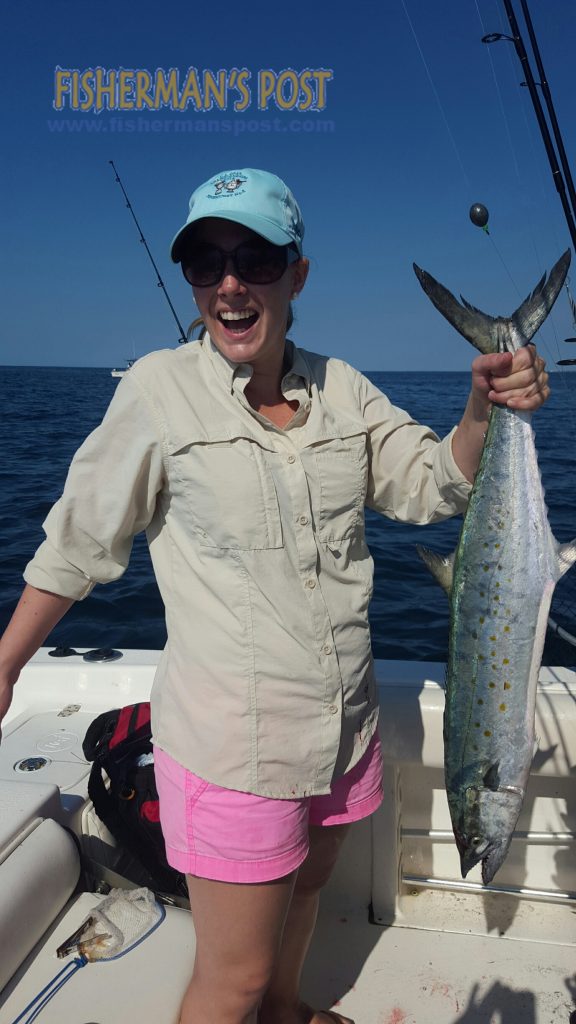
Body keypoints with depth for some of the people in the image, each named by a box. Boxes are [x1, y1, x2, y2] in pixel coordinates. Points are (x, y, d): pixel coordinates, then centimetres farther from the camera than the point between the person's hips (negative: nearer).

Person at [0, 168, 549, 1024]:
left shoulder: (340, 387, -1)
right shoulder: (160, 391, -13)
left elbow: (435, 485, 2)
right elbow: (79, 540, -5)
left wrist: (484, 409, -18)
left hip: (346, 721, 5)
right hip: (233, 740, -5)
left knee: (306, 884, 29)